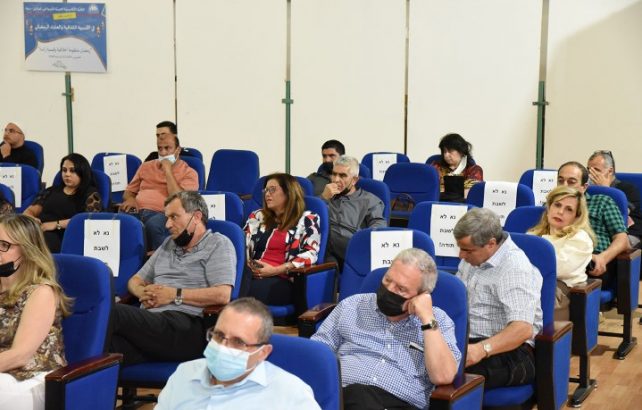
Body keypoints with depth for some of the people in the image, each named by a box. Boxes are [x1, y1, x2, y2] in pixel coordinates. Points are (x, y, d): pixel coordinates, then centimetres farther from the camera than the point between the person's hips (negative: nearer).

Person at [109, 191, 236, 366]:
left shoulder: (218, 244, 10)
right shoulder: (169, 243, 32)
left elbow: (222, 295, -6)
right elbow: (135, 280, 32)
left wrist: (174, 295, -4)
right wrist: (144, 293, 6)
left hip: (185, 325, -5)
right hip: (148, 319, 6)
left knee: (112, 312, -33)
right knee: (113, 343, -35)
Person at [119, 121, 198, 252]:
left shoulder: (189, 173, 8)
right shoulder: (146, 166, 25)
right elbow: (128, 192, 29)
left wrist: (168, 170, -3)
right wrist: (130, 199, 3)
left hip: (163, 214, -4)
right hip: (137, 211, 4)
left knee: (153, 225, -40)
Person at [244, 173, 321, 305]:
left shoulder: (307, 220, 12)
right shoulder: (257, 216, 26)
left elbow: (310, 254, -1)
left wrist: (276, 270, -11)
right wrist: (246, 262, -8)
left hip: (282, 280, -3)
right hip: (252, 274, 4)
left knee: (248, 293, -38)